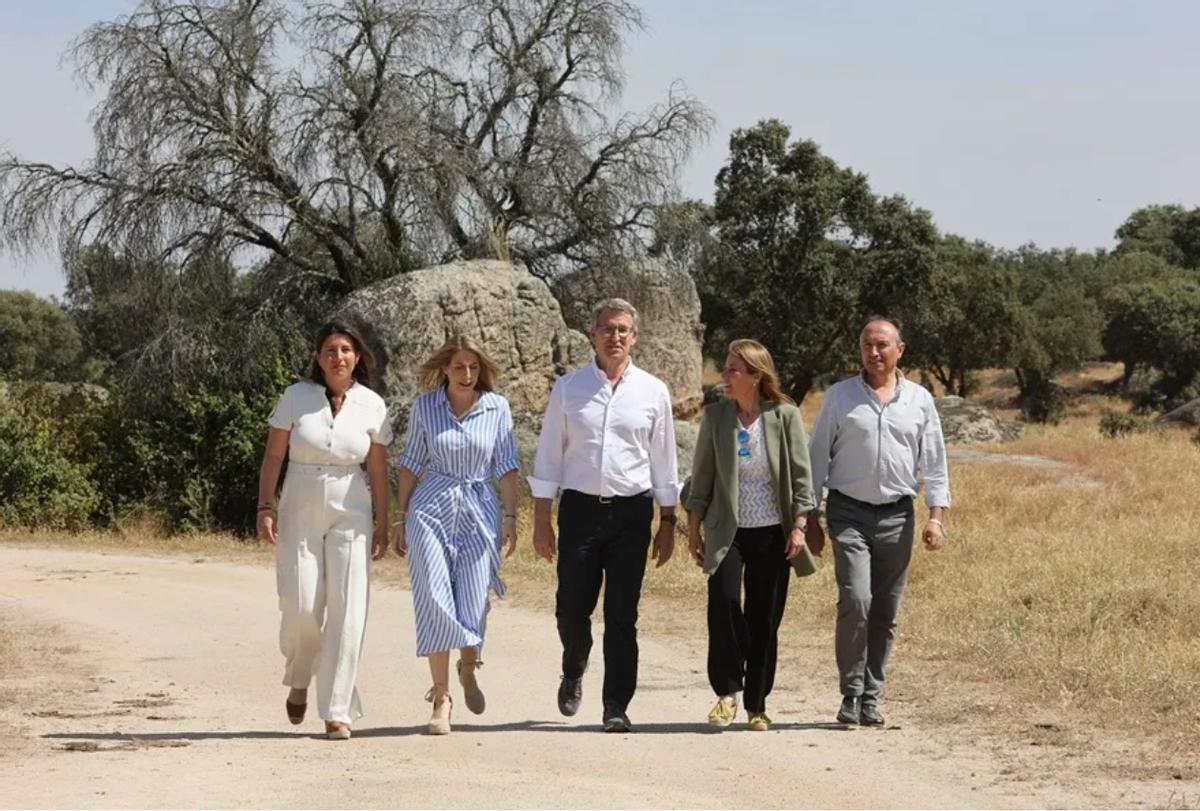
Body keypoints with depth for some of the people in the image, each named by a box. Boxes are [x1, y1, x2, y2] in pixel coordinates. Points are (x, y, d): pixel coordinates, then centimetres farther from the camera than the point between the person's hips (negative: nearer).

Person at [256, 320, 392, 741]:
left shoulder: (372, 405, 1)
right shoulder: (296, 397, -2)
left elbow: (378, 470, 6)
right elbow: (272, 457, 1)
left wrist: (382, 525, 4)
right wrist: (264, 508, -7)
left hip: (350, 515, 1)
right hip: (299, 512, -1)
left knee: (347, 609, -7)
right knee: (301, 608, -5)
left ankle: (337, 711, -1)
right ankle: (299, 681, 26)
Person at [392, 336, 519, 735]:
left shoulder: (497, 408, 2)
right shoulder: (424, 406, 3)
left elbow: (506, 466, 3)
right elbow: (411, 464, 9)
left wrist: (510, 516, -5)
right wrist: (401, 518, 8)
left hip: (479, 510, 0)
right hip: (431, 508, 0)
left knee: (473, 604, -1)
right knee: (434, 601, -7)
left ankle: (469, 666, 32)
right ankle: (441, 698, -2)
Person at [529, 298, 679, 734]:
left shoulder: (653, 392, 5)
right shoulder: (568, 388, 4)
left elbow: (664, 463, 10)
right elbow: (549, 456, 5)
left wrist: (668, 523, 8)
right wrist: (541, 521, 1)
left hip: (632, 510, 0)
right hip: (580, 507, 0)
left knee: (622, 615, -1)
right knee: (571, 608, 1)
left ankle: (616, 708, 5)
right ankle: (574, 673, 33)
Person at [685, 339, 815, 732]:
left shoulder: (785, 415, -4)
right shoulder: (715, 416, 2)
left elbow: (801, 474, -1)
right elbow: (701, 476, 7)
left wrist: (798, 526, -6)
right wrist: (694, 530, 5)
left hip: (771, 533, -1)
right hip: (727, 530, 1)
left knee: (765, 619, 2)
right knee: (723, 601, -19)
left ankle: (756, 705, 14)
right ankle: (727, 691, -6)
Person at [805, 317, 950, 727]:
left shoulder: (919, 401, 8)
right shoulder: (840, 396, 4)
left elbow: (934, 463, 10)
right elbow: (817, 458, 6)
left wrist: (936, 516, -1)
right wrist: (811, 518, 2)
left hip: (897, 515, 2)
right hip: (849, 512, -2)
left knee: (886, 613, 4)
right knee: (855, 600, -16)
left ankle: (871, 698, 13)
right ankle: (851, 694, -6)